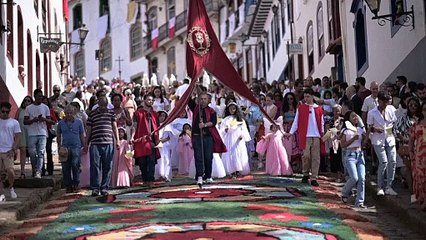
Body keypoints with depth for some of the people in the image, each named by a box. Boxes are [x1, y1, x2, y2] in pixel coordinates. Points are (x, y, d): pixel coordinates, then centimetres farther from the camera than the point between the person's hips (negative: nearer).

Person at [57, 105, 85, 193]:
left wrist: (84, 147, 6)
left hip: (76, 147, -2)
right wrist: (59, 146, 10)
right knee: (66, 168, 2)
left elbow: (82, 135, 10)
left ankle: (76, 183, -6)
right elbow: (59, 136, 18)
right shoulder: (61, 123, 10)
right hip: (65, 148, 2)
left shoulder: (79, 122, 7)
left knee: (75, 164, -16)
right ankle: (68, 185, 11)